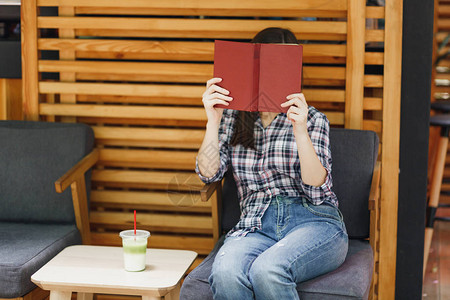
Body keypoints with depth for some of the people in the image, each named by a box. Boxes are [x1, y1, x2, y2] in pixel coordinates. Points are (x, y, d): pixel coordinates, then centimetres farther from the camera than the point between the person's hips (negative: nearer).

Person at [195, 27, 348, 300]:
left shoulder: (312, 119, 9)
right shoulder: (234, 119, 17)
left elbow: (317, 190, -5)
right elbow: (209, 173, 4)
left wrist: (300, 131, -17)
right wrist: (213, 121, -7)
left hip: (313, 222, -2)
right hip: (255, 227, 2)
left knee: (267, 270, -35)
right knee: (226, 273, -34)